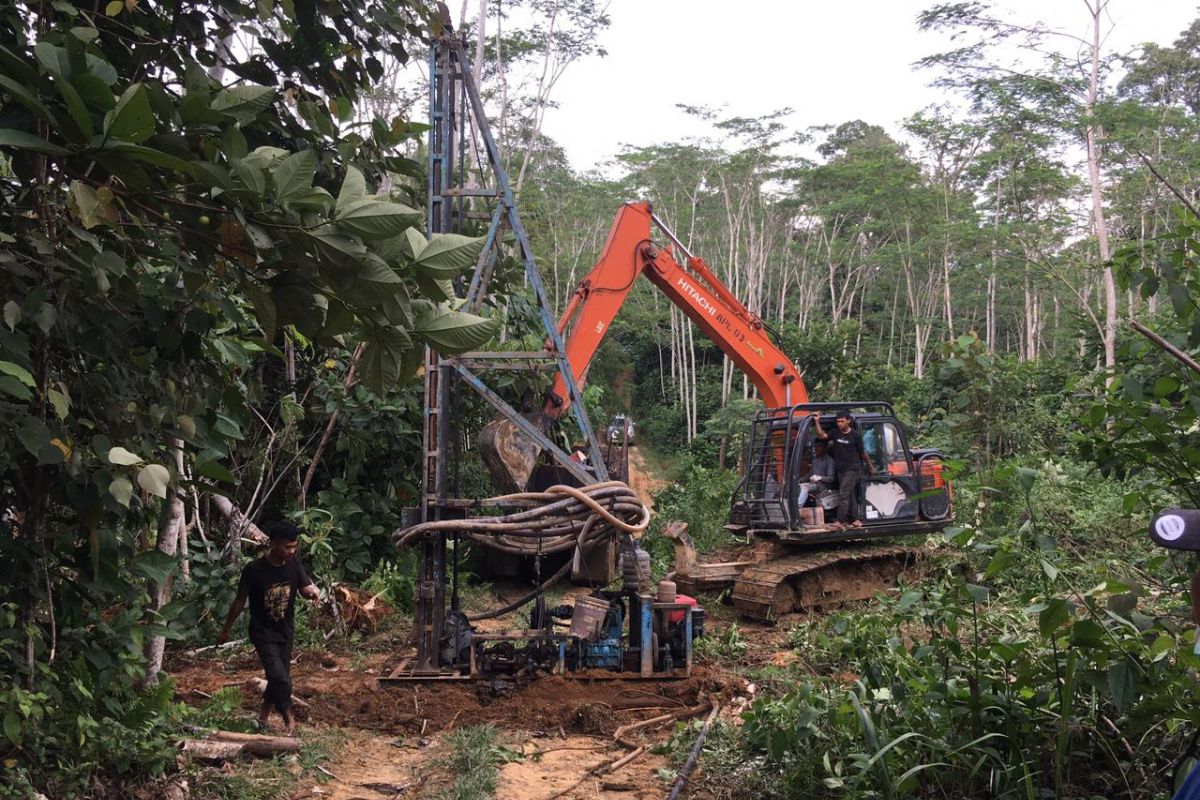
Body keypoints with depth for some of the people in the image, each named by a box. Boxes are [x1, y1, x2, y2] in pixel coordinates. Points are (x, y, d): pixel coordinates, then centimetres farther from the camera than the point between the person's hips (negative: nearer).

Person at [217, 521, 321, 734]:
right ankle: (288, 720, 5)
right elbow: (240, 601, -9)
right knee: (280, 678, -15)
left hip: (286, 631, 5)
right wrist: (226, 630, 1)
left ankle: (263, 716, 36)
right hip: (263, 632, -5)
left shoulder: (294, 563, -9)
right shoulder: (254, 569, -20)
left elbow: (305, 587, -8)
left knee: (278, 678, 14)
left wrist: (313, 591, -34)